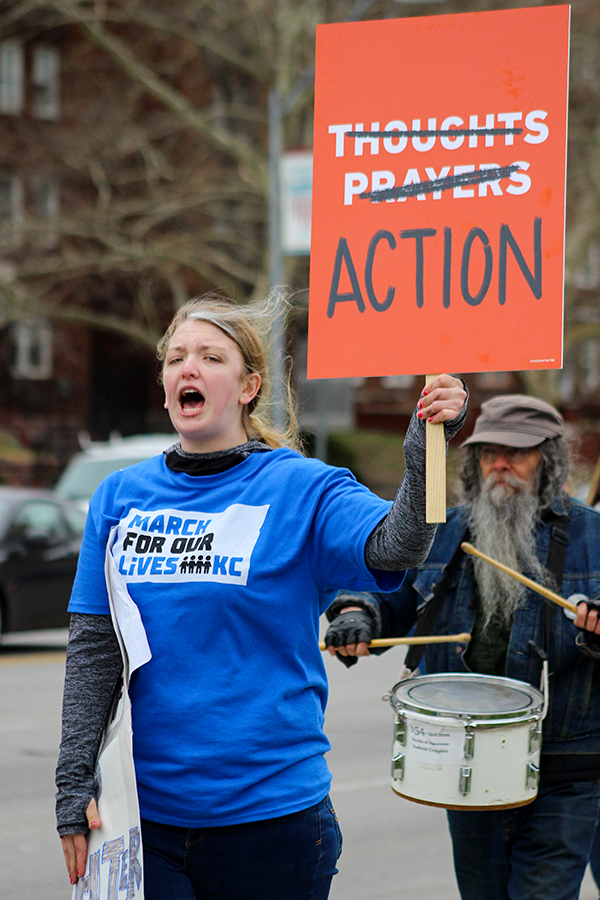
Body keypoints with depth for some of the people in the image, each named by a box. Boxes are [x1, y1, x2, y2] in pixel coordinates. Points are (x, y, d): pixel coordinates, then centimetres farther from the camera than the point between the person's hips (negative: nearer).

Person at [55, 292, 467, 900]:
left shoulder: (302, 488, -4)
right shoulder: (121, 497, 5)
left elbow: (395, 545, -23)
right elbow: (92, 651, 5)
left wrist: (427, 448, -39)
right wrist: (75, 785, -1)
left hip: (271, 813, -2)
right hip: (142, 813, 2)